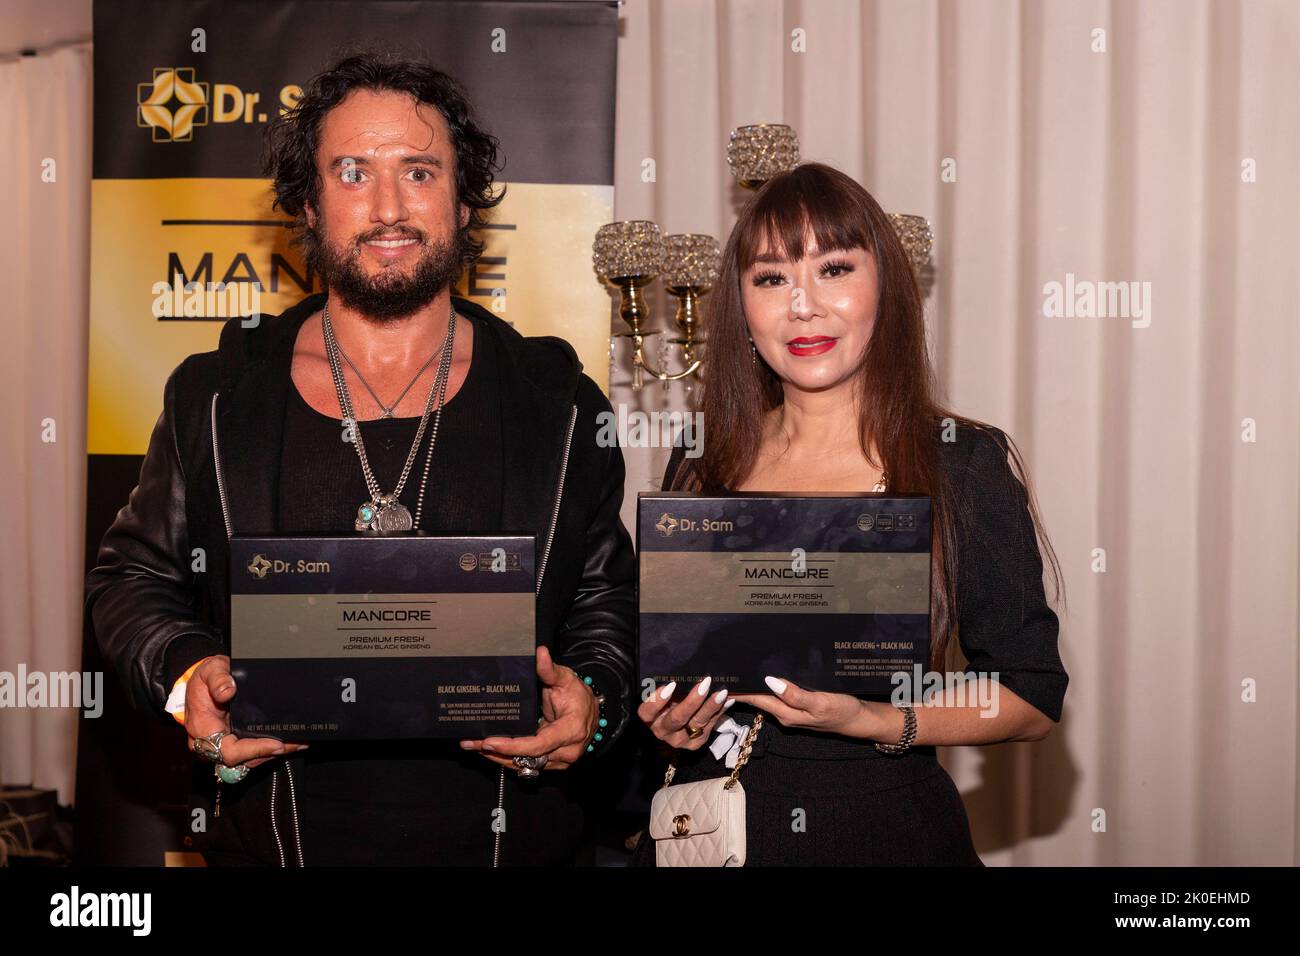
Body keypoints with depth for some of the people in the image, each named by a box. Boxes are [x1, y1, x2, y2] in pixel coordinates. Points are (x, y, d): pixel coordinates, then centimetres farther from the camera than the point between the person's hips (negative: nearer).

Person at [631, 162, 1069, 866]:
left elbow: (1033, 698, -6)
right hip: (705, 828, 3)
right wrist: (663, 714, -7)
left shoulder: (963, 464, -8)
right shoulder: (701, 462, 0)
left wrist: (875, 722, -19)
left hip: (887, 833, -2)